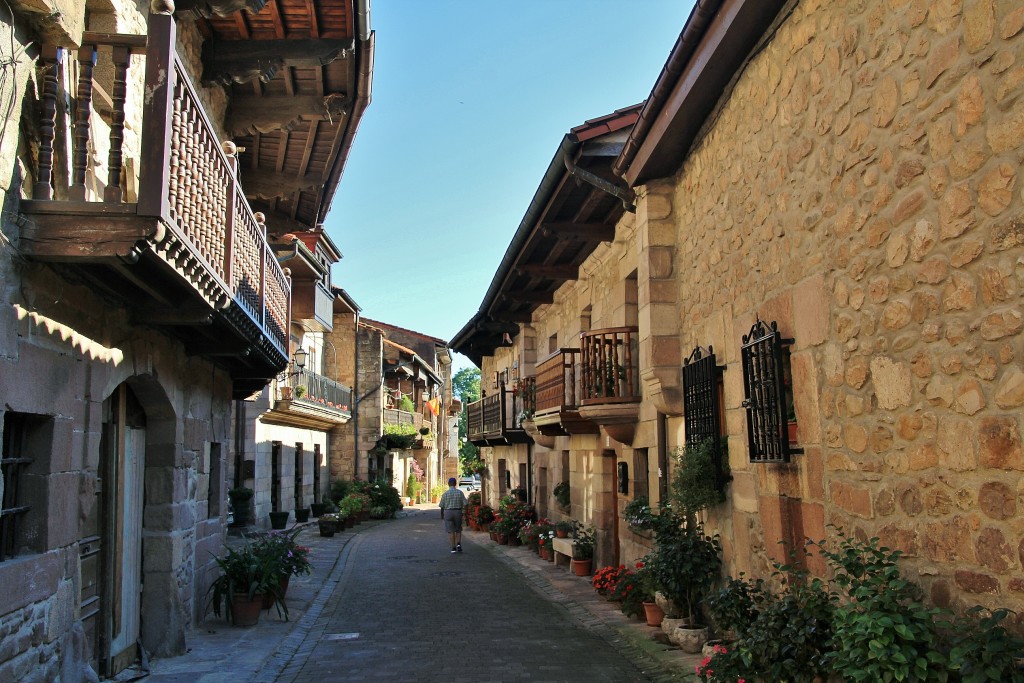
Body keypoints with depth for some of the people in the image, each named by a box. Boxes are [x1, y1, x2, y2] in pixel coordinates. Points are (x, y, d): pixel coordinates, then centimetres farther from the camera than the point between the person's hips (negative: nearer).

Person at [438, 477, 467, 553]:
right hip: (458, 512, 1)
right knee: (458, 530, 16)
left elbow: (442, 506, -1)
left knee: (451, 531, 4)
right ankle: (458, 544, -2)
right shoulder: (460, 492, -3)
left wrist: (442, 515, 14)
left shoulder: (445, 494, -6)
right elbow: (465, 504, -6)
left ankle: (453, 548, 2)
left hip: (448, 512, -1)